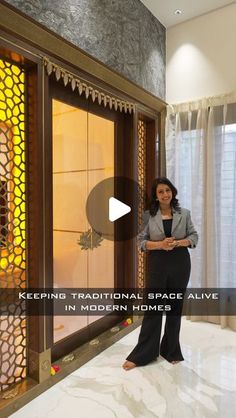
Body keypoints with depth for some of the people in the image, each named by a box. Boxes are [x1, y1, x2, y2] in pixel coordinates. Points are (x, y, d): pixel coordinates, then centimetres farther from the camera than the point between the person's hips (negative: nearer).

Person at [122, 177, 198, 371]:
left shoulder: (184, 213, 2)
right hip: (158, 265, -1)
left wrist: (178, 243, -14)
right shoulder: (149, 215, -2)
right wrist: (160, 245, -18)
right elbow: (141, 241, -2)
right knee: (153, 308, 2)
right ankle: (141, 354, 16)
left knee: (175, 306, 12)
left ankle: (171, 351, 30)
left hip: (180, 264, 2)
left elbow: (194, 237, 4)